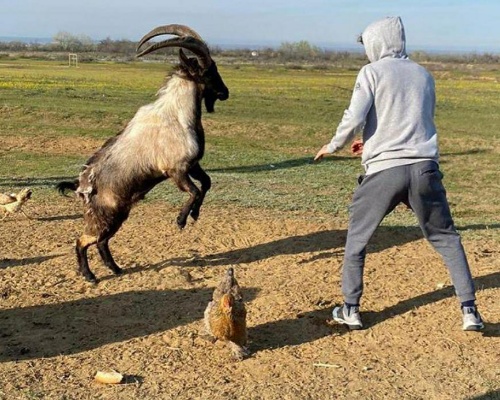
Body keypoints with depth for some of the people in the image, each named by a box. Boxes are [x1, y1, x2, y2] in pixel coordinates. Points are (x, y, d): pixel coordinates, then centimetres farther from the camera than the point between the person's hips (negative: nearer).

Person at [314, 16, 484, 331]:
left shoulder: (373, 72, 1)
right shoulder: (423, 75, 16)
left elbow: (354, 119, -10)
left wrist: (333, 147, 9)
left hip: (383, 171, -3)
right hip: (424, 169, 4)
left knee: (357, 238, 15)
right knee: (446, 238, 14)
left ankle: (351, 309, 18)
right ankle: (469, 310, 8)